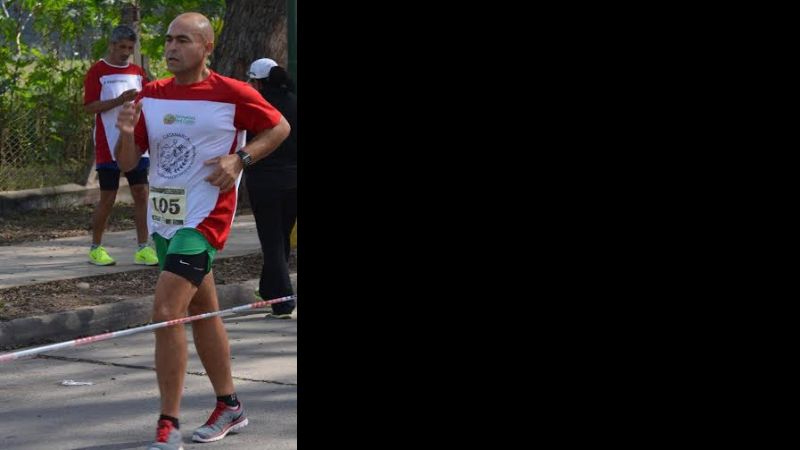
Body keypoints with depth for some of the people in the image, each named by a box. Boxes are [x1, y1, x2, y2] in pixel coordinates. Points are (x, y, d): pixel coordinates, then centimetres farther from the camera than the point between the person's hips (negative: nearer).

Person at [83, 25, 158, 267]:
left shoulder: (138, 72, 13)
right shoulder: (98, 72, -4)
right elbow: (90, 106, -12)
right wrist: (119, 100, -23)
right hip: (108, 147, -5)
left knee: (141, 194, 0)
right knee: (108, 198, -1)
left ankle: (143, 249, 4)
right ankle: (96, 248, 13)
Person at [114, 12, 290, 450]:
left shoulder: (232, 94, -9)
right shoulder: (151, 96, 5)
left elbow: (279, 127, 4)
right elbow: (127, 162, 7)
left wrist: (240, 158, -11)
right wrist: (126, 132, -15)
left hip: (203, 219, -7)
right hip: (163, 220, 7)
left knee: (166, 313, -17)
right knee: (203, 313, 18)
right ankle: (229, 407, 33)